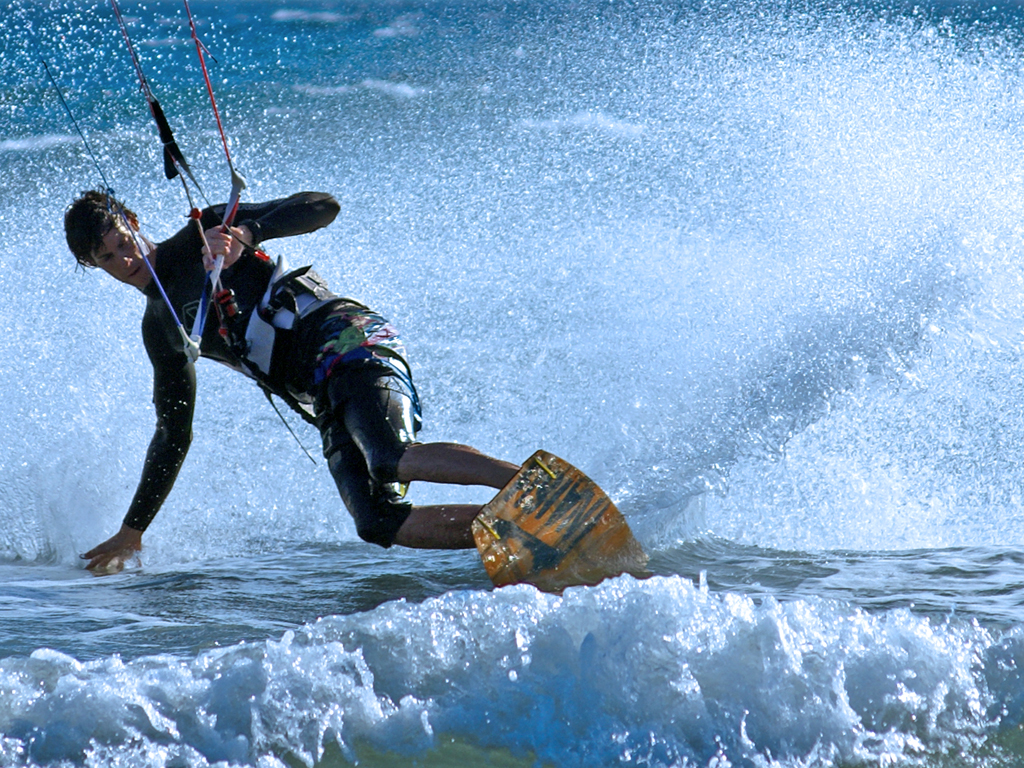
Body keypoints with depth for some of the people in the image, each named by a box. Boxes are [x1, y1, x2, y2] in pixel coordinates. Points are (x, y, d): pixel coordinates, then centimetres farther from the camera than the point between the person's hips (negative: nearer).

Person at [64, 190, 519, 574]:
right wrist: (132, 530, 26)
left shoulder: (208, 233, 7)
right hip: (327, 402, 6)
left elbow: (322, 207, -3)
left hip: (351, 344, -6)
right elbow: (173, 434, 29)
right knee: (376, 524, -20)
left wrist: (246, 233, -21)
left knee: (392, 460, -35)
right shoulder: (159, 329, 24)